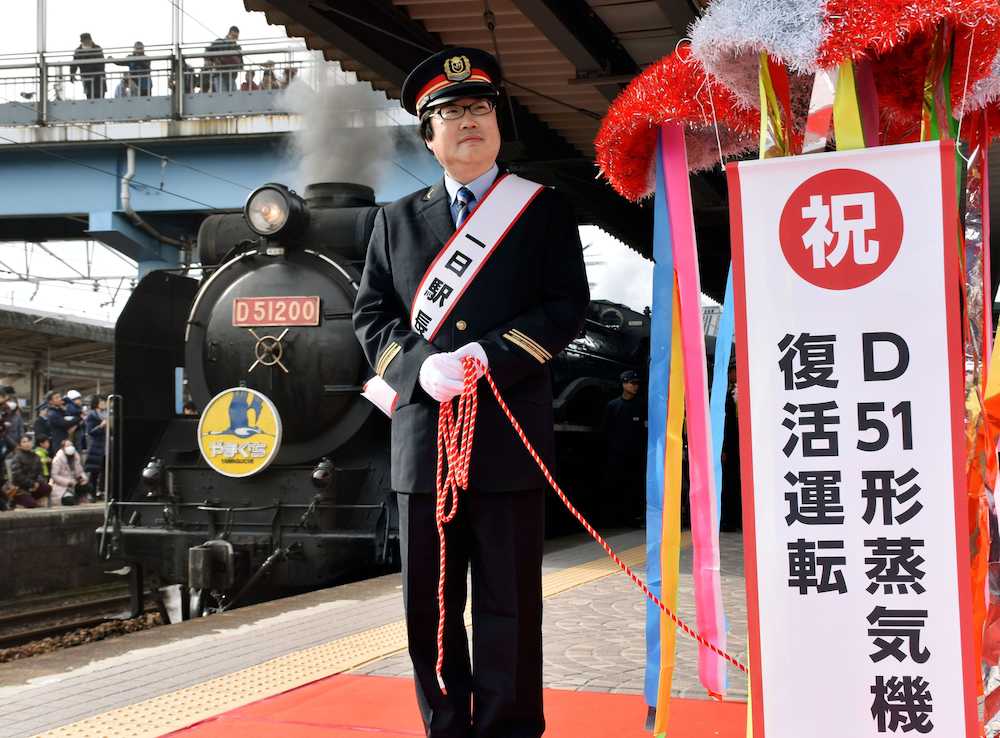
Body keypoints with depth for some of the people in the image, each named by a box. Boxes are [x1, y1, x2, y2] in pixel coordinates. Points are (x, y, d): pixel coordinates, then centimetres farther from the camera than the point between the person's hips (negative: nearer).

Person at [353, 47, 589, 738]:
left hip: (509, 438, -3)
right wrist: (421, 367, -10)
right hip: (423, 438, 3)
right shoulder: (397, 219, 15)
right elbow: (371, 316, 10)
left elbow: (568, 306, -1)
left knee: (509, 605, 2)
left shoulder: (546, 210, 7)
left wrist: (489, 357, -14)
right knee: (428, 604, 7)